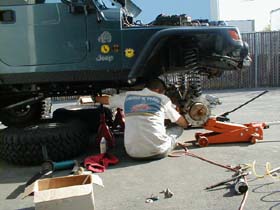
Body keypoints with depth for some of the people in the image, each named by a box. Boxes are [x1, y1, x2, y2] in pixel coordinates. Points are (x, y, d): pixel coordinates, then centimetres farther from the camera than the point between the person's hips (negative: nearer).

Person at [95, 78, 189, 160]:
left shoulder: (127, 96, 8)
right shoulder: (163, 99, 3)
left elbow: (105, 100, 27)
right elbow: (183, 123, 12)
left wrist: (96, 97, 50)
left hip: (133, 153, 2)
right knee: (179, 128, 19)